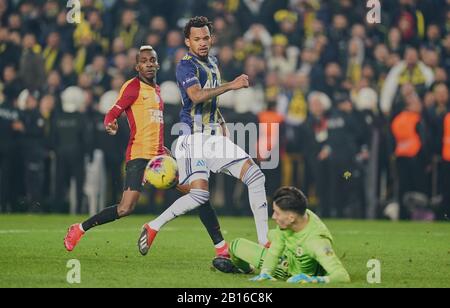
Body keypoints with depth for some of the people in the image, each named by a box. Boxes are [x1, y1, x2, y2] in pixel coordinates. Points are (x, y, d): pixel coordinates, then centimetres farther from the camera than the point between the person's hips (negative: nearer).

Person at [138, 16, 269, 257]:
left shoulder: (212, 63, 17)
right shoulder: (186, 66, -10)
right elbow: (197, 95, -29)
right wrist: (231, 86, -32)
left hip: (215, 136, 8)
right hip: (193, 137, -8)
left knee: (256, 177, -3)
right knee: (200, 194, -21)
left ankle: (264, 243, -1)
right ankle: (153, 227, -1)